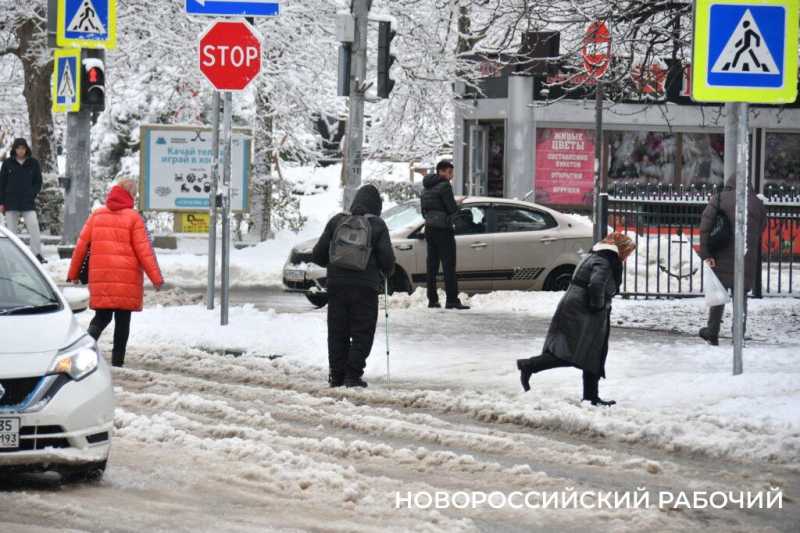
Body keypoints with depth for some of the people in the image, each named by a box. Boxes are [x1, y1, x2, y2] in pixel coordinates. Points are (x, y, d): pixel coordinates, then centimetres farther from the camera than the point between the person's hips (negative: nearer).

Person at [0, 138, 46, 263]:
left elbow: (38, 182, 10)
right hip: (11, 203, 1)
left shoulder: (33, 163, 4)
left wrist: (32, 193, -6)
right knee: (11, 230, 3)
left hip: (28, 202, -1)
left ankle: (37, 253, -10)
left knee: (34, 227, -13)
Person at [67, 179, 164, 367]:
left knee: (102, 316, 10)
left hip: (100, 276, 3)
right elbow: (144, 249, -8)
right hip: (127, 278, -3)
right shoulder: (133, 217, -4)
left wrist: (73, 273, 19)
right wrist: (156, 277, -5)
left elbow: (81, 245, 10)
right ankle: (117, 359, 4)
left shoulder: (97, 216, 7)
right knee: (123, 319, 6)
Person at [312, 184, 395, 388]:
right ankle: (353, 375, -5)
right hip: (366, 287, -3)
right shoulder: (377, 225, -1)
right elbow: (387, 259, -5)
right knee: (362, 333, 3)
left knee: (337, 333, 10)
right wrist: (386, 274, 16)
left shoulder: (337, 221, 6)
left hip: (336, 285, 3)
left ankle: (337, 375, 8)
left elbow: (318, 254, 6)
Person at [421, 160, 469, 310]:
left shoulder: (427, 189, 15)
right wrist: (457, 205, 4)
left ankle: (432, 300, 8)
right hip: (443, 230, -8)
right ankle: (452, 300, -14)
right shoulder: (444, 186, -12)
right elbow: (452, 209, -16)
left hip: (429, 229, 8)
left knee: (432, 266, 9)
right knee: (449, 265, -9)